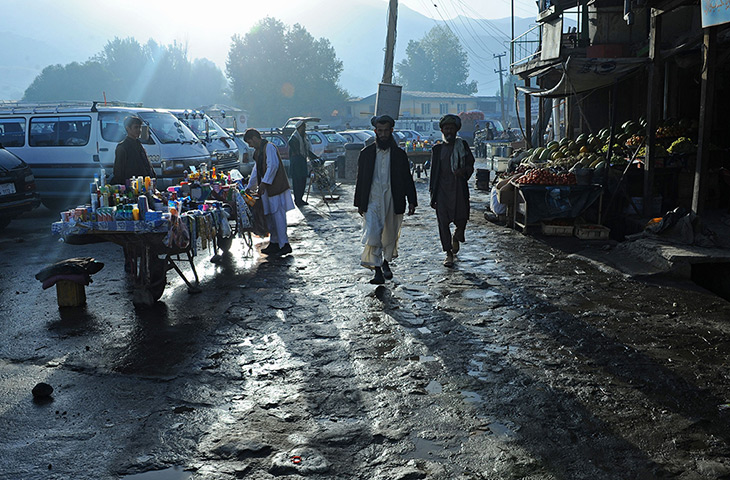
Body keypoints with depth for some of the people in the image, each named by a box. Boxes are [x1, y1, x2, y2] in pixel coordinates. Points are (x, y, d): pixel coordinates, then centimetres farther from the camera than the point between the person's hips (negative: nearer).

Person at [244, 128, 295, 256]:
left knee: (277, 214, -10)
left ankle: (284, 245, -8)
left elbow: (273, 165, -19)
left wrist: (264, 183, -20)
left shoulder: (269, 147, -10)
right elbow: (256, 170, 28)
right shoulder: (257, 151, 20)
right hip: (267, 188, 9)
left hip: (275, 186, -9)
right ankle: (274, 243, 18)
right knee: (270, 216, 11)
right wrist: (249, 187, 30)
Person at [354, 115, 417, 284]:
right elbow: (360, 179, 9)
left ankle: (386, 262, 35)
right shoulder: (366, 153, 5)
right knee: (372, 235, -14)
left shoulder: (399, 154, 5)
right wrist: (359, 203, 9)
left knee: (391, 236, 12)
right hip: (372, 201, -1)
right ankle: (377, 271, -11)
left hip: (393, 201, 1)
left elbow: (407, 179, 7)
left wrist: (412, 201, 0)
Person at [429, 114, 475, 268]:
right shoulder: (437, 149, 9)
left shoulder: (463, 145, 8)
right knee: (443, 221, -3)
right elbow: (433, 173, 10)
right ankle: (449, 254, 7)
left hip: (459, 188, 0)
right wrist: (432, 194, 6)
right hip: (442, 189, 1)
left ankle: (456, 237, 33)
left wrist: (463, 170, -16)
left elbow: (470, 164, 9)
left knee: (461, 219, -3)